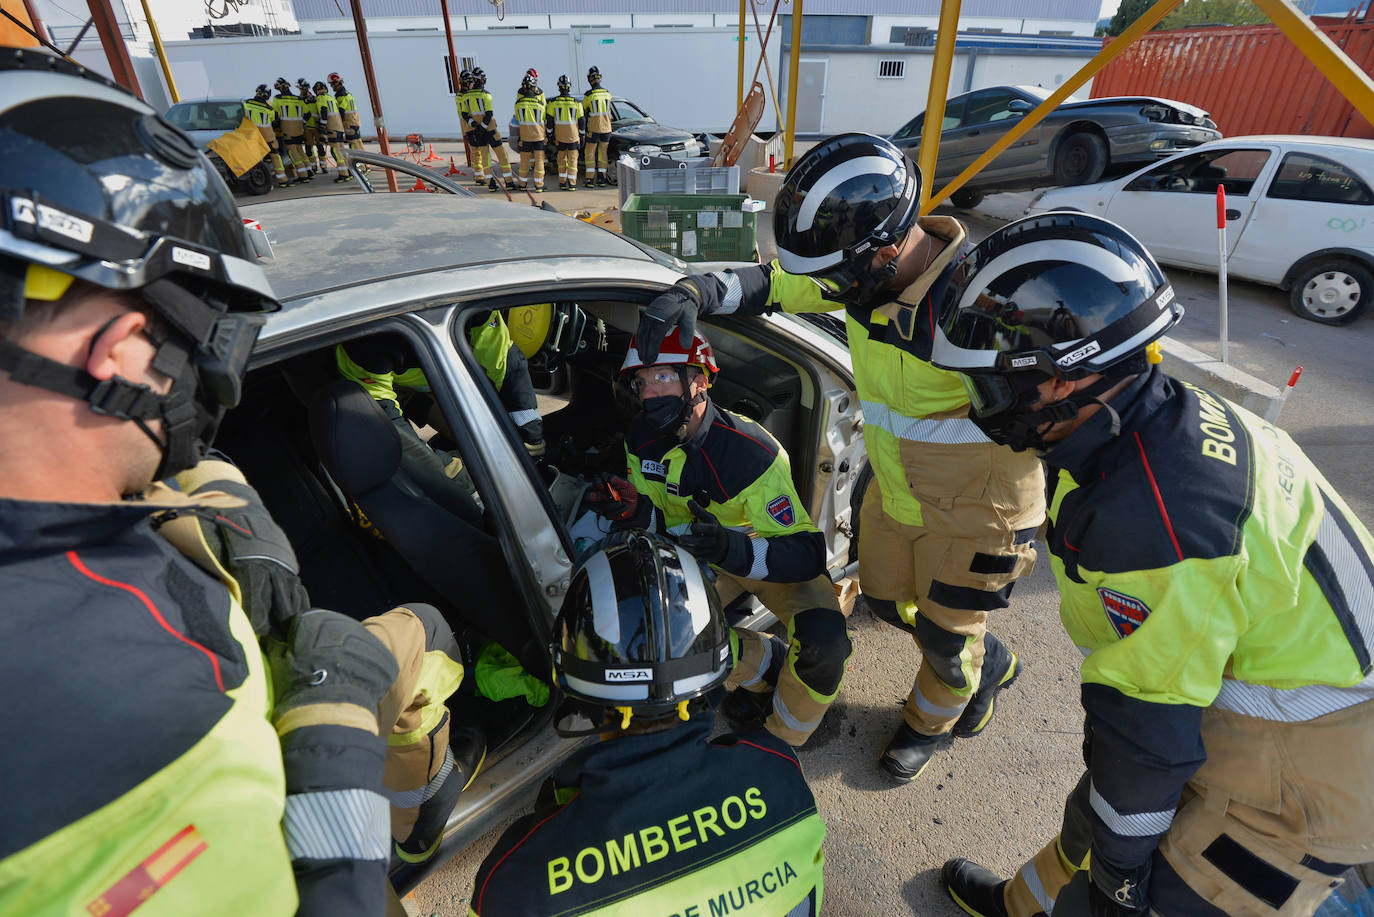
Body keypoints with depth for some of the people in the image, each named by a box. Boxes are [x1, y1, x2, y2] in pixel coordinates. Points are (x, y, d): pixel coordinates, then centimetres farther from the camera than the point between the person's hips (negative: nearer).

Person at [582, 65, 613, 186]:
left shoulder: (588, 95, -10)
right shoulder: (607, 93, 2)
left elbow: (583, 109, 3)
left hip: (593, 129, -3)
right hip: (606, 128, 3)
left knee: (590, 154, 4)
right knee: (603, 153, 10)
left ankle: (589, 180, 1)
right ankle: (601, 179, 9)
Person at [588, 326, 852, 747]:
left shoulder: (752, 452, -32)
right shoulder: (641, 439, -14)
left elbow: (808, 554, -32)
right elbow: (666, 521, -3)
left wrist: (735, 550, -49)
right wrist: (637, 510, -27)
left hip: (778, 558, -5)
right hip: (708, 557, 5)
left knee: (824, 641, -31)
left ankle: (781, 743, 1)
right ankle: (765, 664, 5)